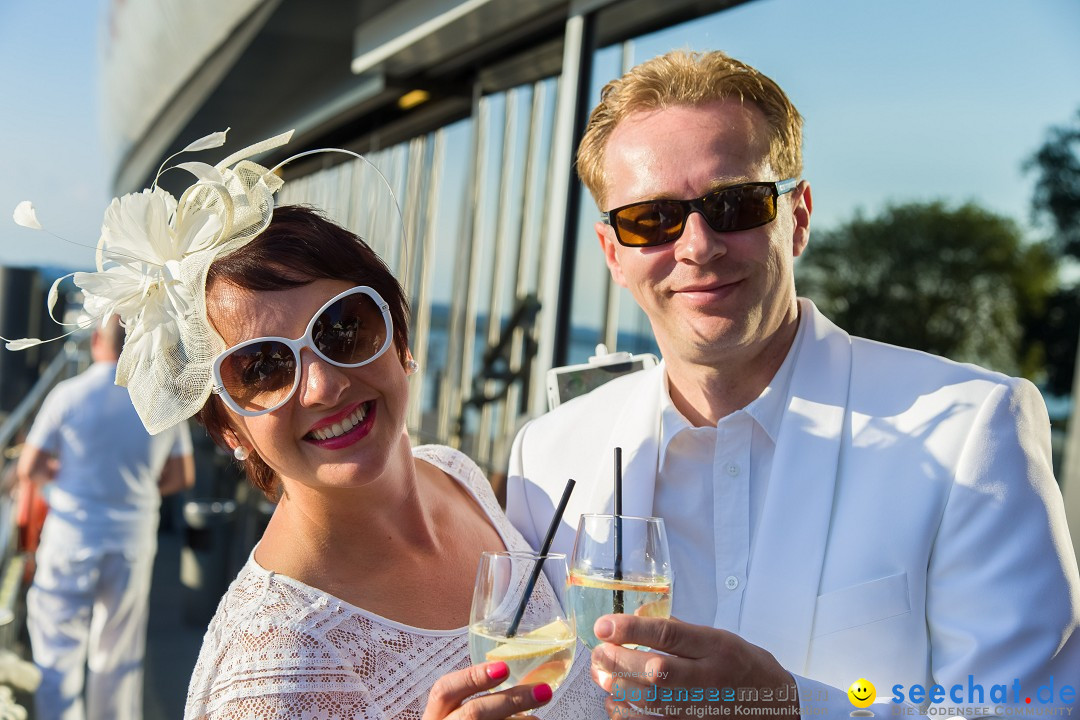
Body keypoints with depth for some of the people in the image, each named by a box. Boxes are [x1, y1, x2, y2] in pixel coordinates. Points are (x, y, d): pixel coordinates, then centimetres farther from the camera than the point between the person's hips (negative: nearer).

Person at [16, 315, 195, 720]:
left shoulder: (69, 395, -9)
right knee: (120, 659, 14)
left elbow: (29, 469, -6)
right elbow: (181, 476, 5)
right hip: (134, 542, 3)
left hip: (73, 538, -3)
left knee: (59, 651, 7)